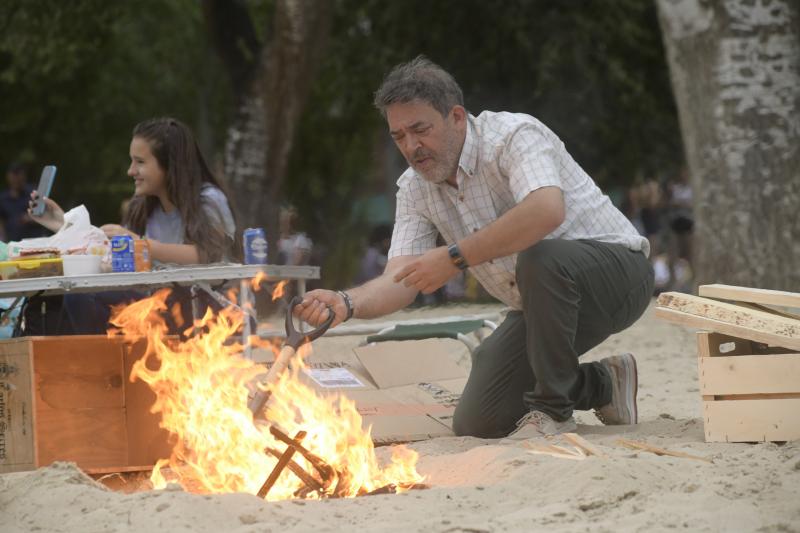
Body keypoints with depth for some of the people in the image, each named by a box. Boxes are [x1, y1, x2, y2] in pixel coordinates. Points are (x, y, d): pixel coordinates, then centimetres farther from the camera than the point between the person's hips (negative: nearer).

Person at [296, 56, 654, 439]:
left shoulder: (515, 135, -22)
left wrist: (455, 257, -40)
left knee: (541, 258, -40)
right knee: (476, 423, -3)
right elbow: (400, 282, -9)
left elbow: (546, 211, -42)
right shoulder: (414, 188, 0)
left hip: (614, 268, -7)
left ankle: (552, 409, -22)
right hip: (541, 305, 8)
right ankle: (602, 384, 18)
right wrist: (346, 303, -31)